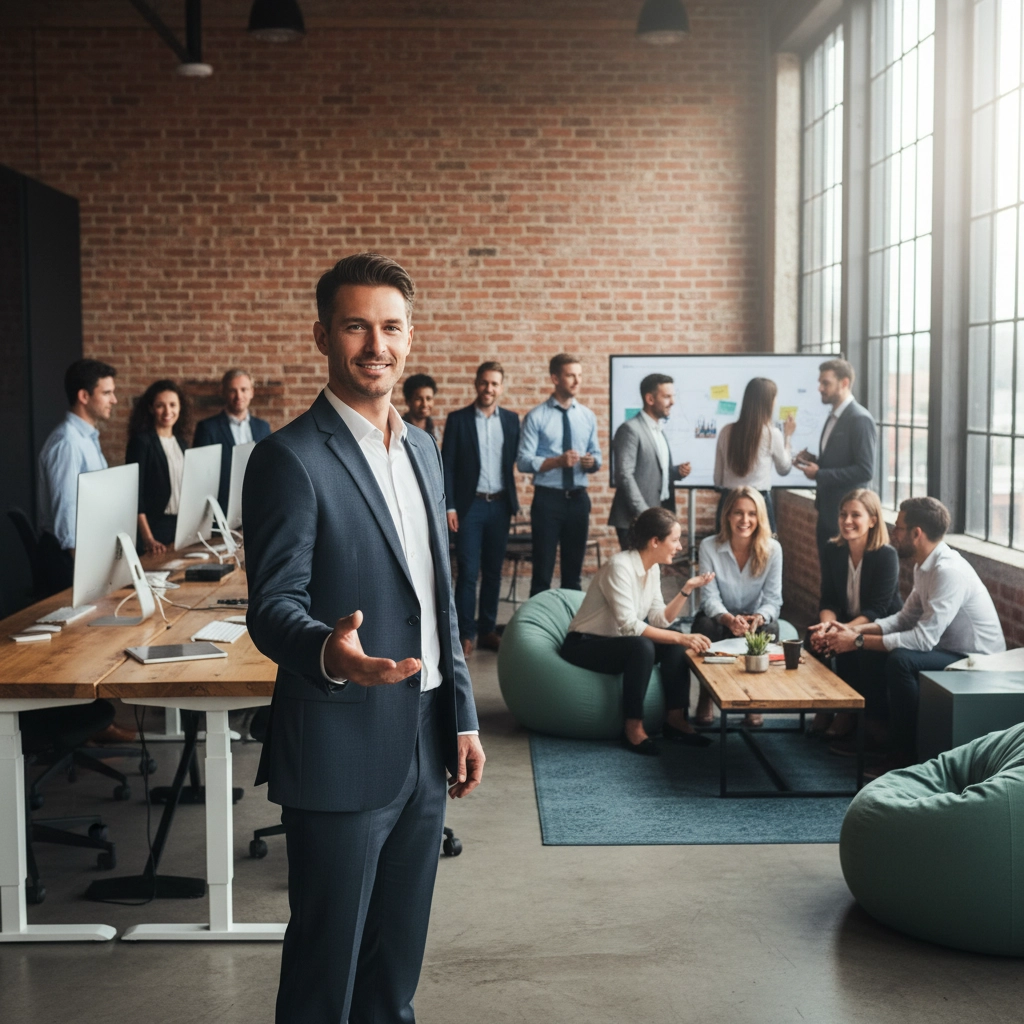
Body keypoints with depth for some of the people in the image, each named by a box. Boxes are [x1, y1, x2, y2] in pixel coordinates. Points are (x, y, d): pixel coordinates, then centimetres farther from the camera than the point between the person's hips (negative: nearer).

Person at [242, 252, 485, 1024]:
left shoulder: (422, 448, 11)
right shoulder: (291, 459, -13)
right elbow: (273, 605, -18)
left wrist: (463, 716, 15)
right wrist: (327, 651, -39)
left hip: (424, 743, 7)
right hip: (343, 751, -7)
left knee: (400, 949, 18)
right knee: (328, 959, 6)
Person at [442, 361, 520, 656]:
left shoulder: (511, 420, 8)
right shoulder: (458, 419, -1)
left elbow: (515, 461, 9)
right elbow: (447, 466, -3)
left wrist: (514, 501, 0)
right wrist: (449, 506, -8)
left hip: (500, 505, 3)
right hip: (469, 504, -3)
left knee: (493, 571, 8)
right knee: (468, 572, -4)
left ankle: (487, 629, 17)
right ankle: (465, 634, 3)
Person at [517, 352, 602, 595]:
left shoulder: (588, 417, 9)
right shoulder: (536, 417, -5)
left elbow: (597, 456, 11)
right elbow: (523, 461, -11)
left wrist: (592, 462, -12)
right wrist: (558, 461, -23)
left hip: (578, 499, 4)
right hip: (548, 498, -4)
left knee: (574, 569, 12)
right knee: (543, 570, 1)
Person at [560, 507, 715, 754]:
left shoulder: (652, 568, 2)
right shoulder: (620, 566, -25)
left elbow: (660, 620, -3)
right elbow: (629, 625, -31)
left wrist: (687, 589, -12)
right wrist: (681, 638, -33)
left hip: (615, 642, 8)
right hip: (584, 646, -8)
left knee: (674, 645, -13)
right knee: (641, 646, -33)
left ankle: (675, 718, -7)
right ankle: (633, 728, -24)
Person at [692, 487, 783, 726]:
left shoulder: (772, 549, -10)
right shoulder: (709, 546, -12)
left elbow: (773, 598, -13)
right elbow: (710, 597, -17)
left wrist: (759, 617, -37)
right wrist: (728, 619, -39)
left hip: (755, 618, 1)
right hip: (719, 617, -1)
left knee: (769, 628, -33)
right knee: (705, 626, -34)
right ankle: (705, 697, -12)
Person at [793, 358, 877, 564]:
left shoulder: (860, 419, -16)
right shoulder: (834, 417, 13)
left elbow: (865, 471, -22)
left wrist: (819, 474, -20)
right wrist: (813, 460, 2)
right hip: (827, 511, 9)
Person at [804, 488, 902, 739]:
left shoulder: (886, 556, -18)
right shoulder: (833, 550, -2)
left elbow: (876, 611, -22)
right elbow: (829, 601, -2)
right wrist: (826, 625, -25)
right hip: (846, 624, 5)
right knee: (813, 639, -22)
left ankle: (849, 715, -12)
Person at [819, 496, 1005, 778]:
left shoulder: (949, 571, -26)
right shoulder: (926, 566, 4)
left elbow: (924, 638, -30)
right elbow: (905, 618, 12)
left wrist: (859, 641, -23)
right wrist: (856, 631, -3)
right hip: (950, 651, 10)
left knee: (900, 660, -30)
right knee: (870, 653, 2)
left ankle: (903, 757, -18)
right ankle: (875, 730, 12)